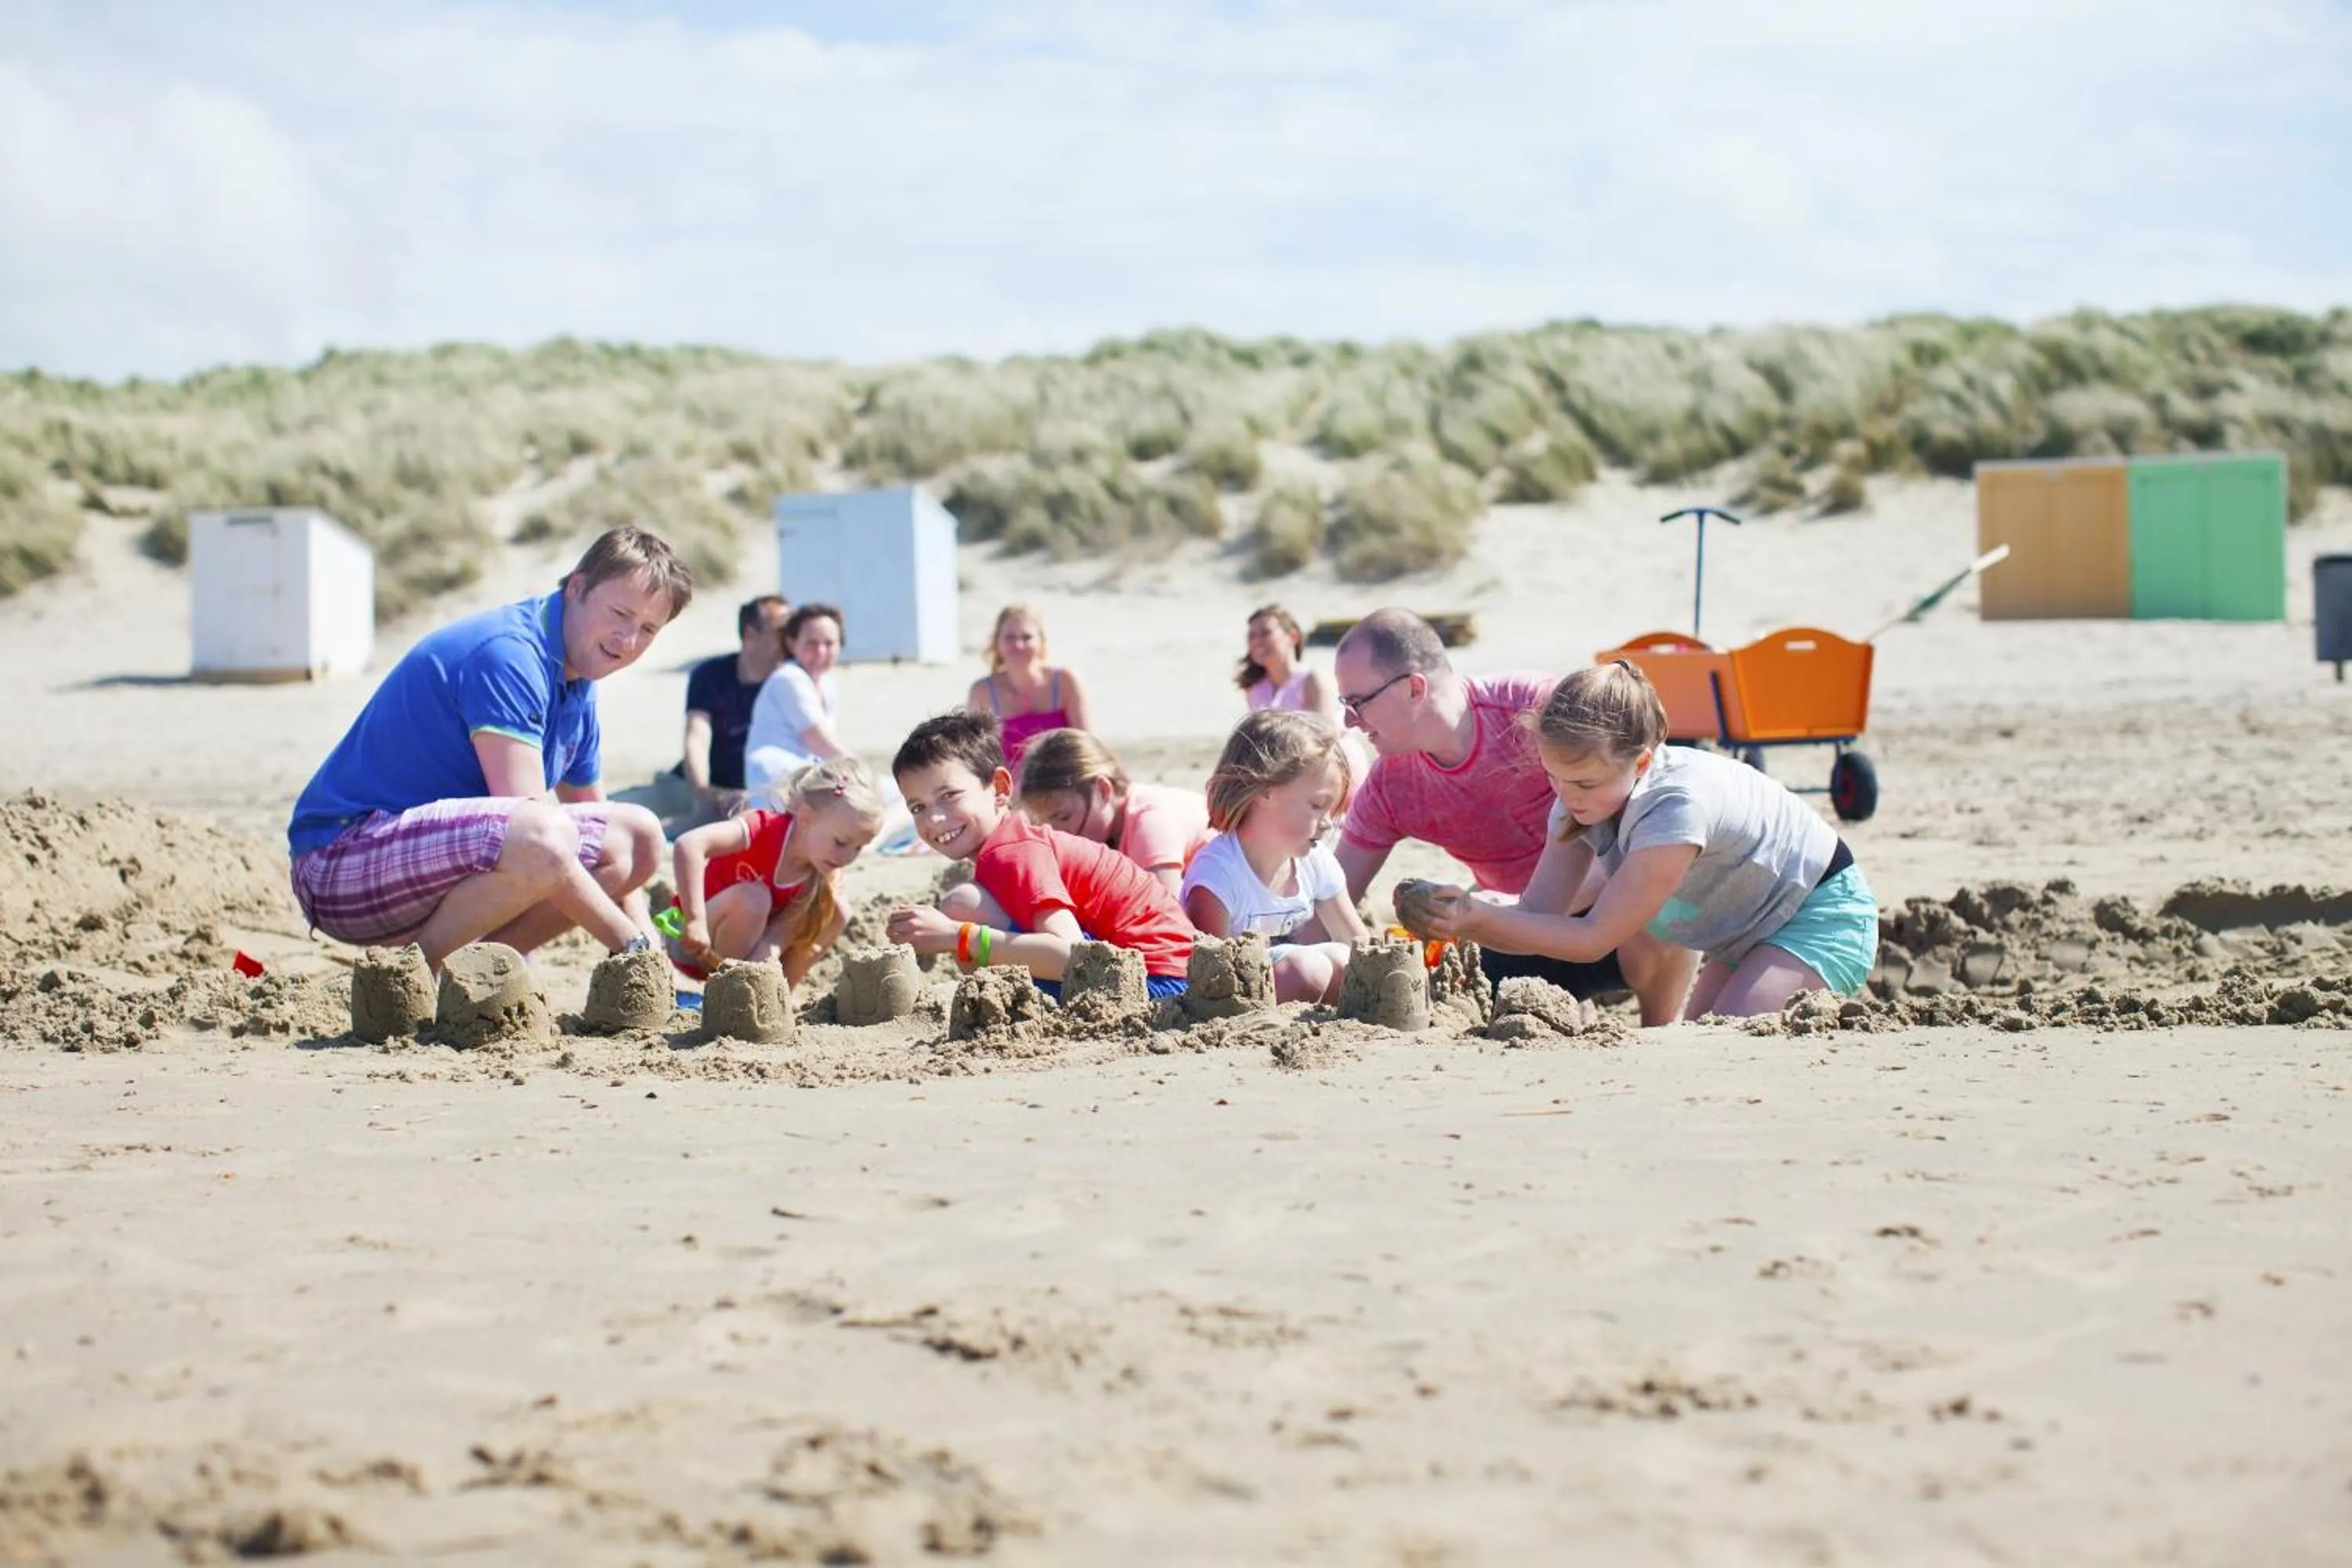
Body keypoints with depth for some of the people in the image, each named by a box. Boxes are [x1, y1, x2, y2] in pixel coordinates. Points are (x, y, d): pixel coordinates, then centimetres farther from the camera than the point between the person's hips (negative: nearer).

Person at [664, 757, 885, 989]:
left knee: (836, 915, -12)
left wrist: (768, 953, -40)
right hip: (695, 947, -5)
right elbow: (688, 845, -43)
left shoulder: (827, 875, -10)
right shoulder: (765, 829, -29)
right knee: (752, 897, -34)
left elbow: (784, 930, -18)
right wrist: (695, 921, -48)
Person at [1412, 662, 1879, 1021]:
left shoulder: (1676, 806, -36)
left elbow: (1595, 938, -31)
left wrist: (1479, 917, -38)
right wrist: (1459, 920, -35)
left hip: (1825, 911, -8)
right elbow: (1539, 915, -15)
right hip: (1753, 929, 8)